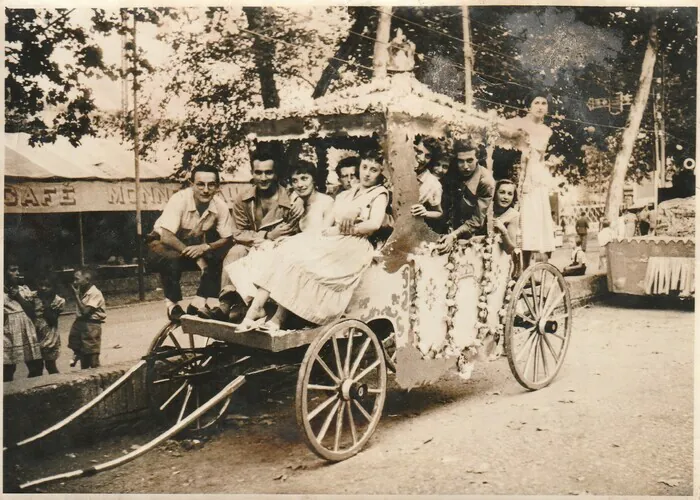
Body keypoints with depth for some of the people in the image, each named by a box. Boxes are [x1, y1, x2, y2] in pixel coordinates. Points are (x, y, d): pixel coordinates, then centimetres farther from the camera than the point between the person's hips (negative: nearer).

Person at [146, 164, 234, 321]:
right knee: (172, 258, -36)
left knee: (221, 257, -21)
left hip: (195, 244, 4)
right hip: (164, 244, -4)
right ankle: (173, 305, -13)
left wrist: (205, 247, -31)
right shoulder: (179, 200, -28)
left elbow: (228, 239, -11)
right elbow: (166, 237, -33)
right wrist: (196, 257, -37)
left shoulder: (220, 205, -16)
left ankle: (198, 304, -10)